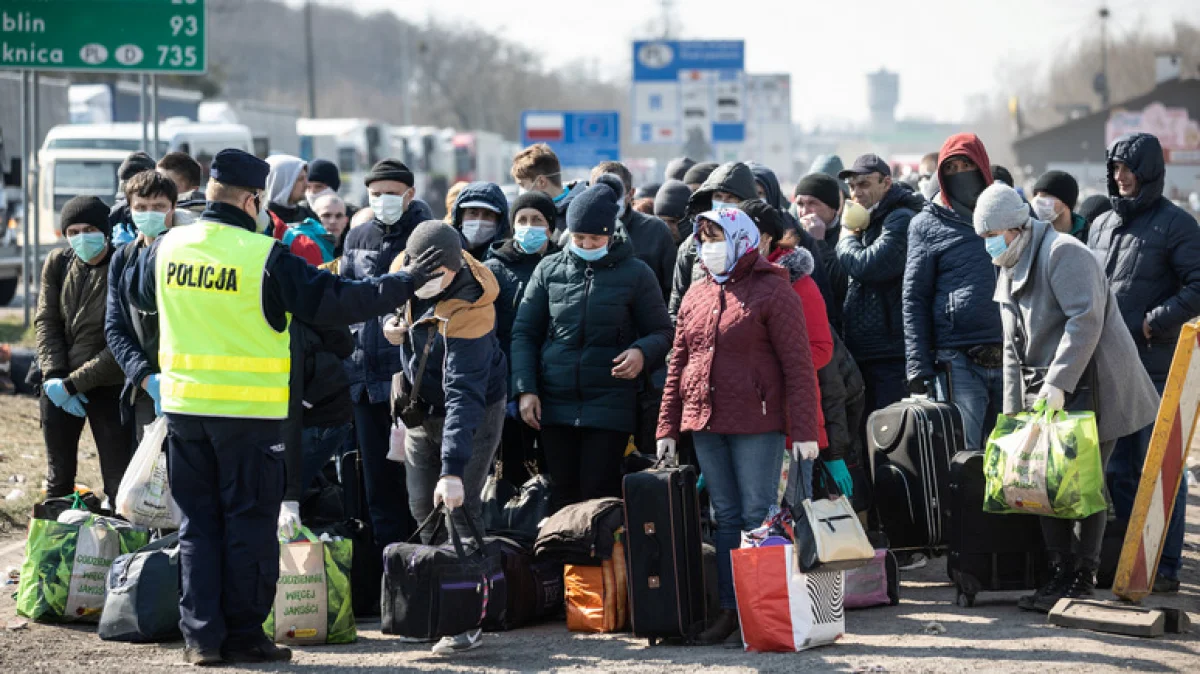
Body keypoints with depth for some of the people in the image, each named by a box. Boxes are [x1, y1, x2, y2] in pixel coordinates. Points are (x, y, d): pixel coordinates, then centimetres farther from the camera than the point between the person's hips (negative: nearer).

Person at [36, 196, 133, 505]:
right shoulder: (58, 262, 0)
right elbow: (46, 321, 4)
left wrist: (73, 383, -18)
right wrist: (53, 376, -10)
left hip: (107, 385, -5)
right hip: (59, 385, 5)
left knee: (118, 480, -4)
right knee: (58, 478, 14)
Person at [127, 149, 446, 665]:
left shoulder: (167, 247, 3)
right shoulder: (265, 258, -13)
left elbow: (138, 293, 25)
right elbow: (336, 301, -11)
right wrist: (404, 282, -3)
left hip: (183, 405, 5)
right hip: (248, 410, -4)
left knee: (198, 523, 11)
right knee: (250, 522, 6)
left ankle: (201, 635, 9)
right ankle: (243, 635, 8)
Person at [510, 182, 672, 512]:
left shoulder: (635, 274, 2)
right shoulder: (549, 270, 8)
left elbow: (663, 332, 7)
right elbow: (524, 333, 11)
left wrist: (642, 351, -16)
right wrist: (525, 389, 0)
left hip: (609, 407, -3)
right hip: (554, 406, 3)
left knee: (599, 496, -5)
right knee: (564, 495, 6)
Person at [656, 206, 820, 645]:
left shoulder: (772, 291, -5)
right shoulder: (696, 296, 14)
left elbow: (798, 365, -8)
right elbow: (678, 365, 18)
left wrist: (804, 431, -14)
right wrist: (668, 427, 12)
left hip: (757, 424, -6)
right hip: (706, 426, 6)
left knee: (758, 517, -4)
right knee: (726, 517, 9)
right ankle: (729, 609, 12)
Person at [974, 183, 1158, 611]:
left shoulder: (1063, 254, -12)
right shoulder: (1010, 273, 18)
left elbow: (1085, 319, -22)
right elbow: (1014, 349, 22)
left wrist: (1058, 382, -26)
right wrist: (1013, 412, 16)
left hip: (1091, 389, -9)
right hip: (1047, 395, 9)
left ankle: (1080, 580, -2)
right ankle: (1060, 573, 11)